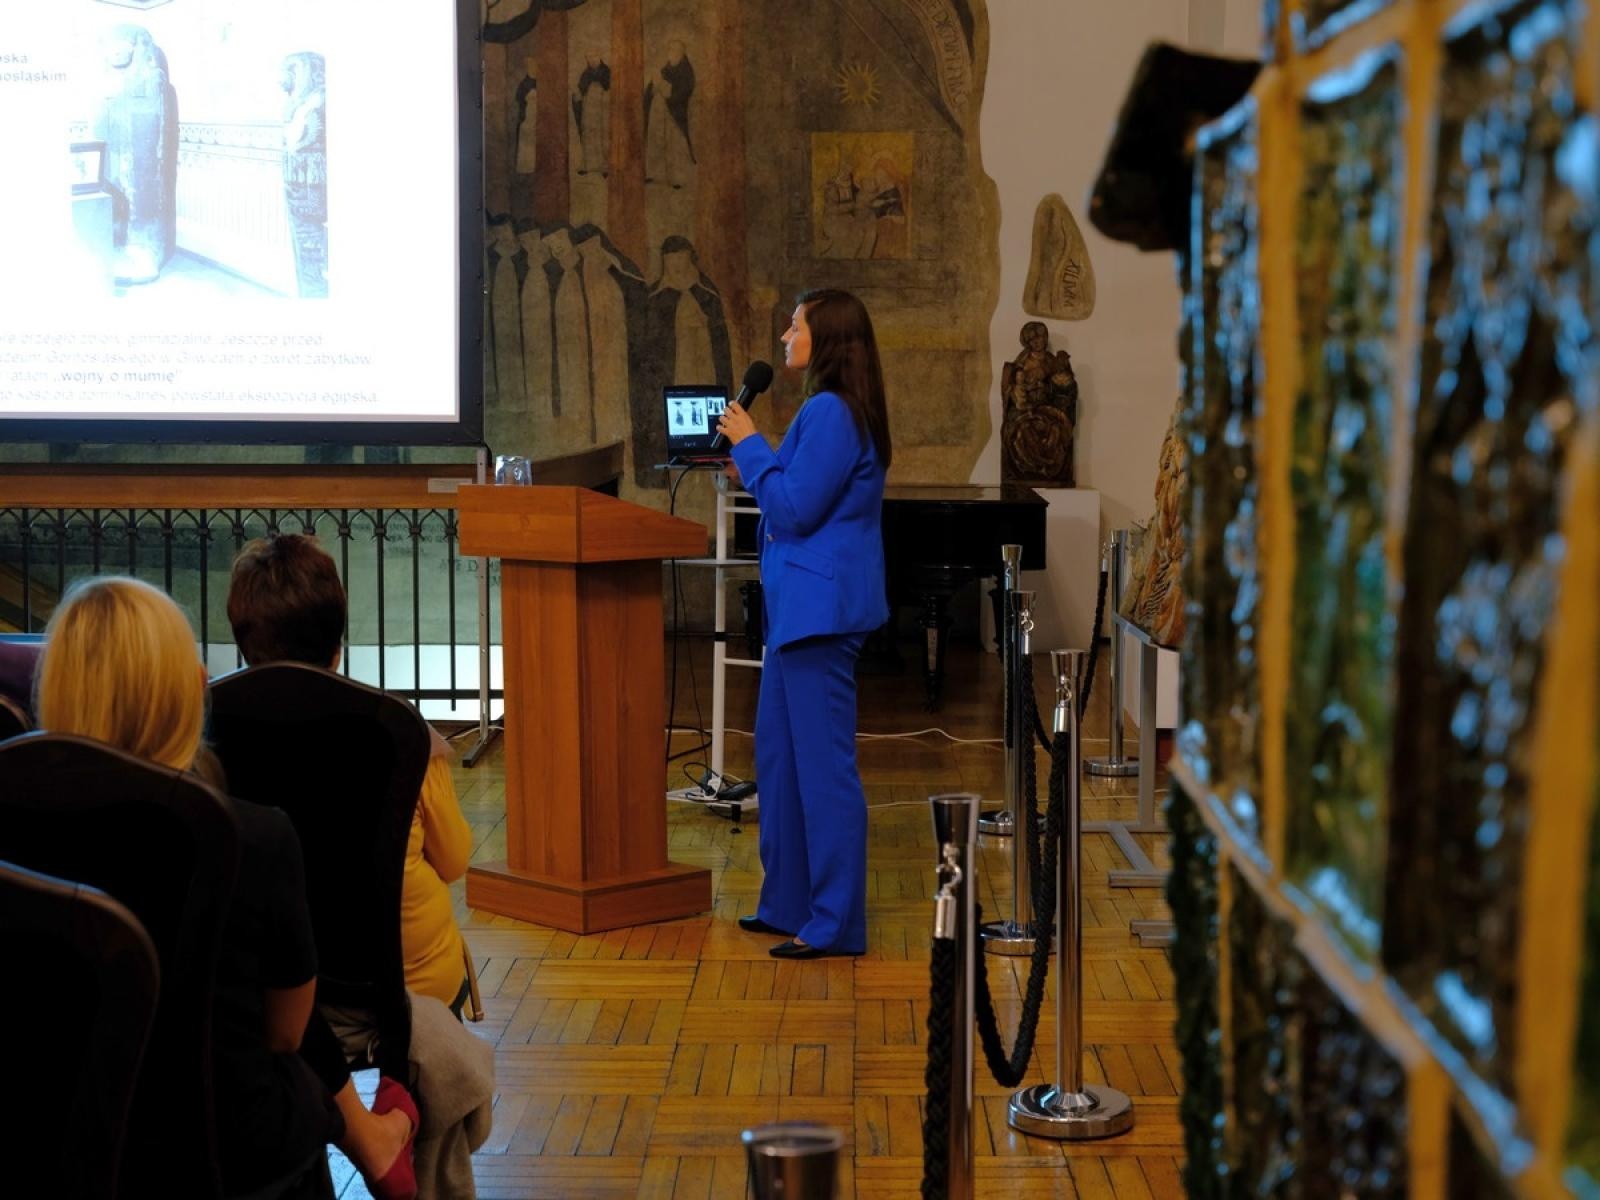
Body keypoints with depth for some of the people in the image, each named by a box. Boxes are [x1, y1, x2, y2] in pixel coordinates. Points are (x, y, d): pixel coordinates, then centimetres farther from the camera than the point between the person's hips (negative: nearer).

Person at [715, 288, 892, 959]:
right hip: (800, 605, 11)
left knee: (823, 764, -6)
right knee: (780, 755, 16)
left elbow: (795, 510, -19)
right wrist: (753, 473, 13)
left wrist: (749, 446, -10)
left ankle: (835, 925, 0)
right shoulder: (831, 410, 16)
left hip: (819, 609, -11)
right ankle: (789, 906, 25)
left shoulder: (830, 413, -17)